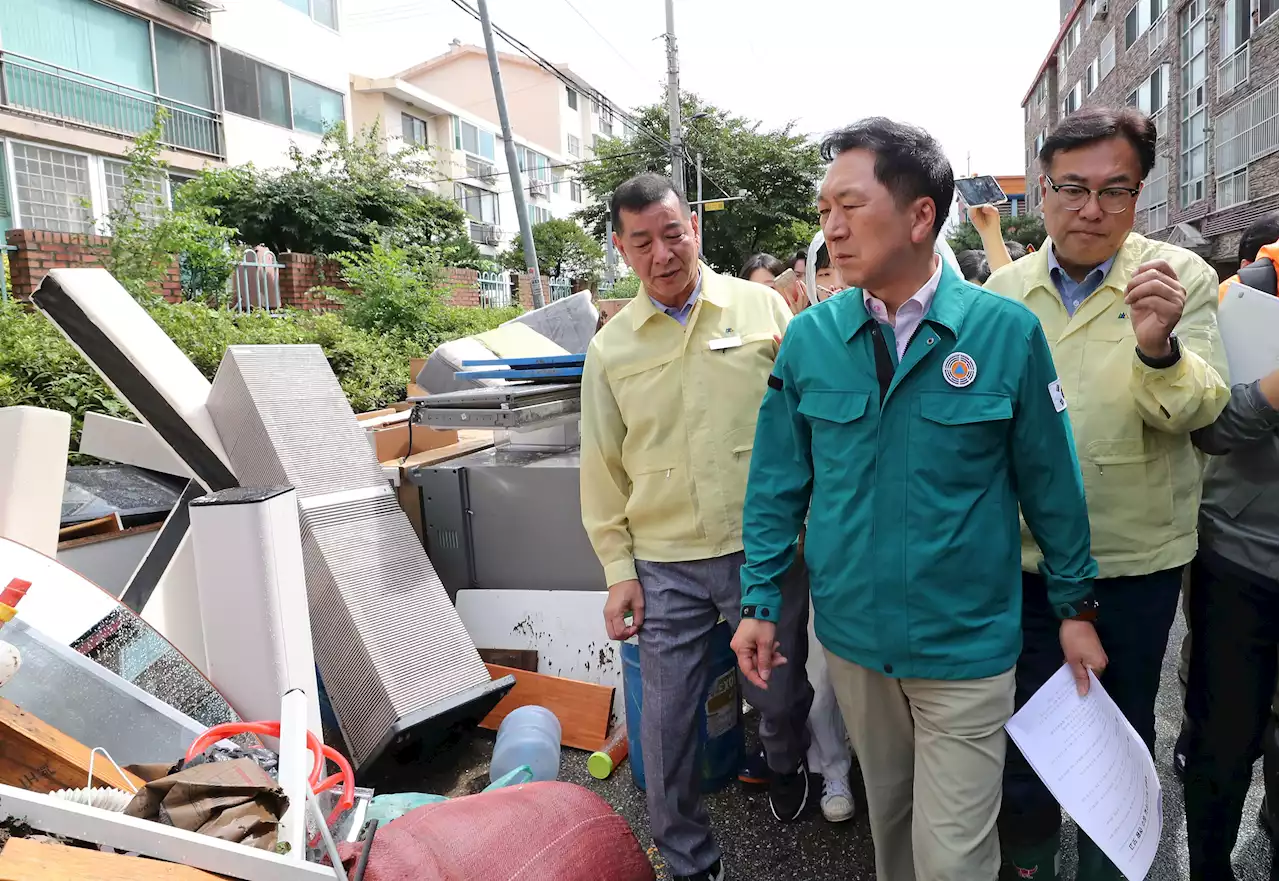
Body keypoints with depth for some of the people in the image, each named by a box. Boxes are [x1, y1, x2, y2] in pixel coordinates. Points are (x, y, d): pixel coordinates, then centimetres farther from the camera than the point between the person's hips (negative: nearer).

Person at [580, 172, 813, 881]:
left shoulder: (762, 307, -1)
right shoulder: (610, 347, 3)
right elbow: (604, 467, 6)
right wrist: (618, 568, 3)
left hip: (765, 549, 0)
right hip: (665, 564, 1)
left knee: (780, 693, 18)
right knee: (667, 723, 8)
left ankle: (786, 764, 54)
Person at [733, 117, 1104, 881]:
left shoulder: (1007, 331, -12)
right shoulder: (809, 337, -6)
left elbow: (1051, 481, -3)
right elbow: (778, 483, 0)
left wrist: (1075, 607, 4)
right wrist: (761, 603, 1)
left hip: (967, 642, -2)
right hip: (851, 632, 3)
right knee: (888, 813, 23)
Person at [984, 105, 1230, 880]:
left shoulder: (1182, 278, -7)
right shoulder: (1006, 288, -1)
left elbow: (1199, 409, -16)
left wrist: (1157, 347, -37)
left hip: (1138, 556, -1)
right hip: (1028, 555, 2)